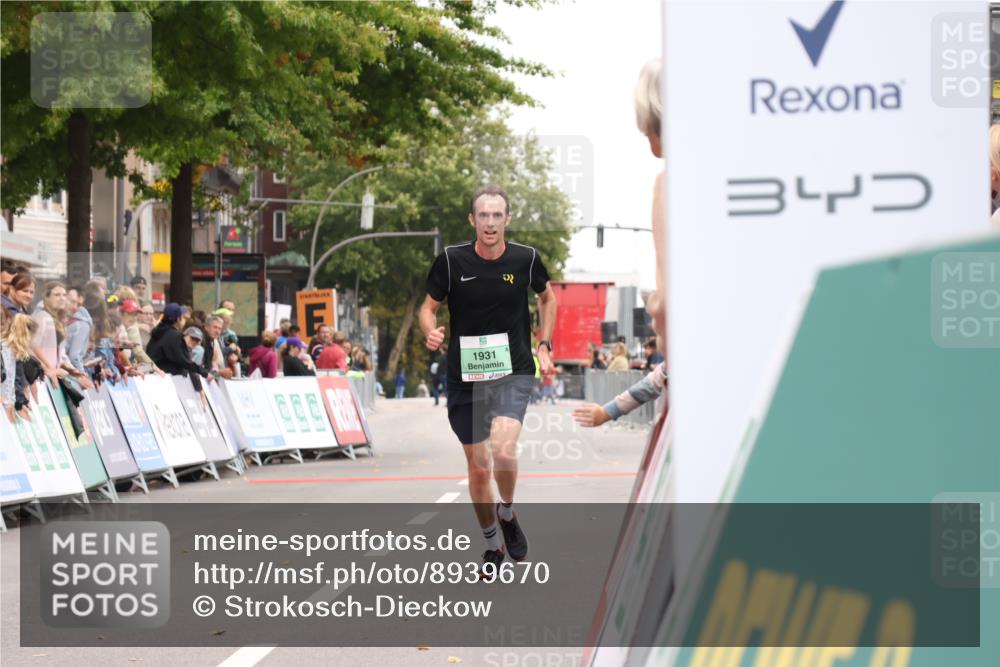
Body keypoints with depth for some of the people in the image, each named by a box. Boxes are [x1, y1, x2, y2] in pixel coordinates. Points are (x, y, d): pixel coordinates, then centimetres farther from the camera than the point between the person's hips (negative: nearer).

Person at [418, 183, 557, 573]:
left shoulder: (526, 259, -4)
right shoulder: (450, 261, -7)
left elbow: (547, 296, 16)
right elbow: (429, 307, 4)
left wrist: (544, 345, 9)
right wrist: (430, 332, -17)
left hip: (513, 371, -1)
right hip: (465, 376, 1)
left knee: (503, 449, -25)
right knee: (478, 467, 9)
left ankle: (507, 514, 5)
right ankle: (492, 546, 28)